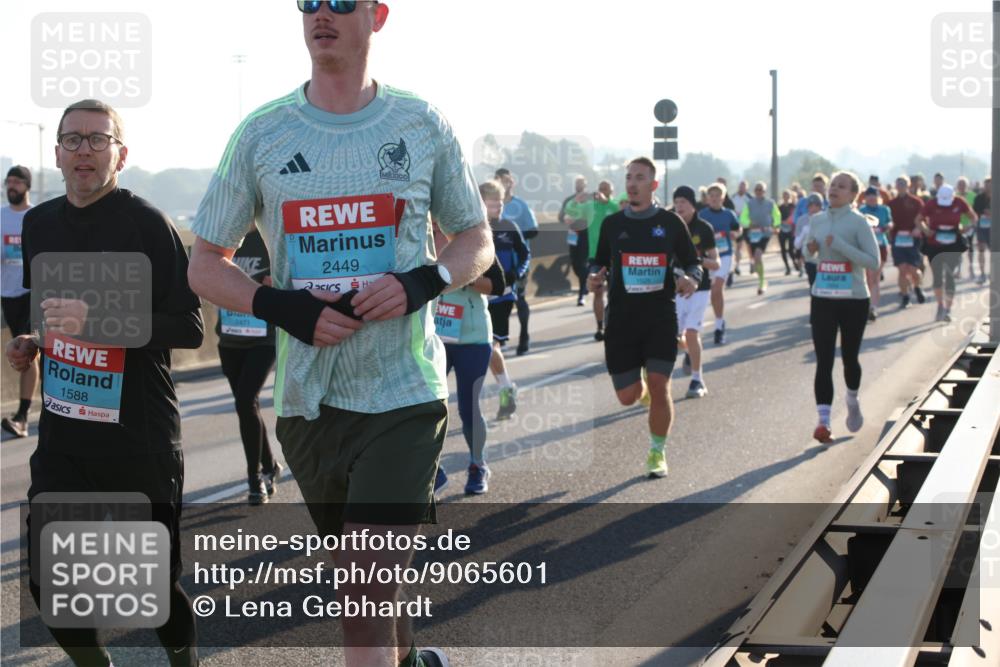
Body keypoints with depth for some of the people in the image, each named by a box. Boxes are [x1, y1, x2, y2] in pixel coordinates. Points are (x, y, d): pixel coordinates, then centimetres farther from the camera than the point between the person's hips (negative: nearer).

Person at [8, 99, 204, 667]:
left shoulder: (147, 224, -10)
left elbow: (190, 328, -15)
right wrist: (30, 344, 5)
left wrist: (97, 322, -25)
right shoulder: (39, 224, 9)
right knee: (50, 582, 0)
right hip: (64, 433, 5)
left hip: (141, 435, -5)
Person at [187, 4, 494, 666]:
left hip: (405, 393, -3)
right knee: (360, 577, 17)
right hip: (308, 398, 3)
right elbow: (205, 262, 7)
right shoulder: (261, 134, 3)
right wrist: (280, 306, -12)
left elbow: (477, 239, 11)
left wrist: (423, 283, -10)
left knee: (367, 587, -14)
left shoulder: (423, 125, 2)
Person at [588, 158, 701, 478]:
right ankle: (640, 386, 41)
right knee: (627, 397, 2)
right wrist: (595, 276, -8)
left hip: (661, 316, -2)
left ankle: (657, 452, 9)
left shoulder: (670, 222, 2)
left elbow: (692, 263, 8)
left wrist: (691, 280, -14)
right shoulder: (612, 223, 7)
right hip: (621, 317, 2)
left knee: (659, 387, -10)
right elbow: (600, 263, 15)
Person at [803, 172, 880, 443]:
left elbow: (873, 261, -15)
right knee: (823, 362, -6)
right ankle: (824, 420, -10)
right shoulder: (817, 220, 6)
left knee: (849, 357, 11)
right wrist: (810, 249, -3)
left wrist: (840, 245, -22)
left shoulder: (858, 222, -9)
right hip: (822, 299, 3)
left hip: (854, 300, -3)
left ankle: (853, 402, 40)